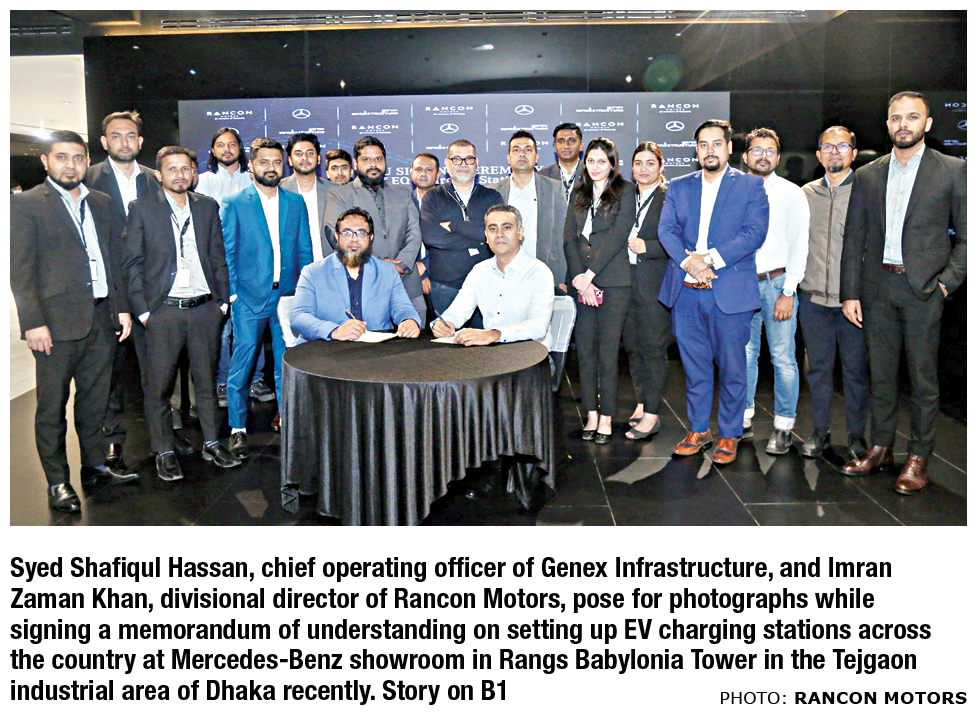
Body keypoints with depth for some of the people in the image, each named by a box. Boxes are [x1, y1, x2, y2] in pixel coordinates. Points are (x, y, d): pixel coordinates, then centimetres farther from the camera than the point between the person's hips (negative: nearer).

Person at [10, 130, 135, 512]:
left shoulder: (101, 203, 14)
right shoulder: (25, 204, -3)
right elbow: (21, 269, -8)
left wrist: (122, 306, 11)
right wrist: (33, 322, -14)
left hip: (101, 319, 5)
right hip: (56, 322, -5)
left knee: (95, 399, 15)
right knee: (52, 406, 3)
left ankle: (95, 466, 28)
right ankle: (57, 482, 13)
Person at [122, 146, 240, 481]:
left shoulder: (208, 207, 10)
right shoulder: (142, 209, 1)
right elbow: (132, 262, -1)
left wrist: (223, 300, 6)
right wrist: (142, 309, -7)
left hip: (205, 309, 3)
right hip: (163, 311, -3)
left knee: (206, 379, 11)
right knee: (159, 385, 2)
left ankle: (211, 443, 23)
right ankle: (164, 451, 15)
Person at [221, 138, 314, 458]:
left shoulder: (296, 202, 10)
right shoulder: (234, 203, 1)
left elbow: (304, 250, 12)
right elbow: (226, 252, 0)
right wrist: (231, 293, -7)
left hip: (288, 295, 3)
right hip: (249, 296, -3)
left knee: (287, 361, 9)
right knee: (241, 363, -2)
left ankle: (286, 417, 24)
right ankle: (238, 429, 7)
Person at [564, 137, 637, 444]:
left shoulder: (625, 191, 2)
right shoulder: (578, 194, 15)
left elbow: (617, 236, -8)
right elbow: (569, 237, 6)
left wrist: (589, 273, -12)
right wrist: (578, 277, -7)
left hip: (613, 282, -4)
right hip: (581, 282, 4)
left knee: (607, 352, -3)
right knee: (585, 350, 5)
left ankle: (606, 418, 7)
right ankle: (591, 414, 15)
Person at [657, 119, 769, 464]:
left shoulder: (750, 186, 4)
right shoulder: (679, 187, 14)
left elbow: (754, 233, -7)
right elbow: (666, 230, 2)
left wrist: (709, 258, -16)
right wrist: (688, 261, -16)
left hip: (731, 292, -3)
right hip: (685, 292, 3)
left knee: (732, 367, 3)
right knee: (694, 366, 10)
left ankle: (729, 435, 17)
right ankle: (699, 430, 24)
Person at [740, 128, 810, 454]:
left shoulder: (792, 194, 2)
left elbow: (799, 247, -1)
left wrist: (788, 292, -9)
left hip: (777, 283, -2)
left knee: (783, 358, -2)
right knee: (743, 354, 7)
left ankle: (783, 427, 8)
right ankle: (743, 420, 19)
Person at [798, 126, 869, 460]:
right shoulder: (806, 193, 10)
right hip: (813, 295, 3)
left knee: (855, 368, 5)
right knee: (818, 366, 10)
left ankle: (856, 435, 18)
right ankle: (820, 430, 23)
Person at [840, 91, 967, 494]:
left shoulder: (953, 171, 1)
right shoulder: (867, 175, 9)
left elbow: (967, 236, 1)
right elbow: (854, 238, 9)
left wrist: (948, 281, -10)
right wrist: (850, 293, 3)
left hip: (923, 289, -3)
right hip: (877, 287, 3)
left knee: (923, 378, 3)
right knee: (880, 373, 11)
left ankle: (918, 459, 13)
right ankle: (880, 449, 23)